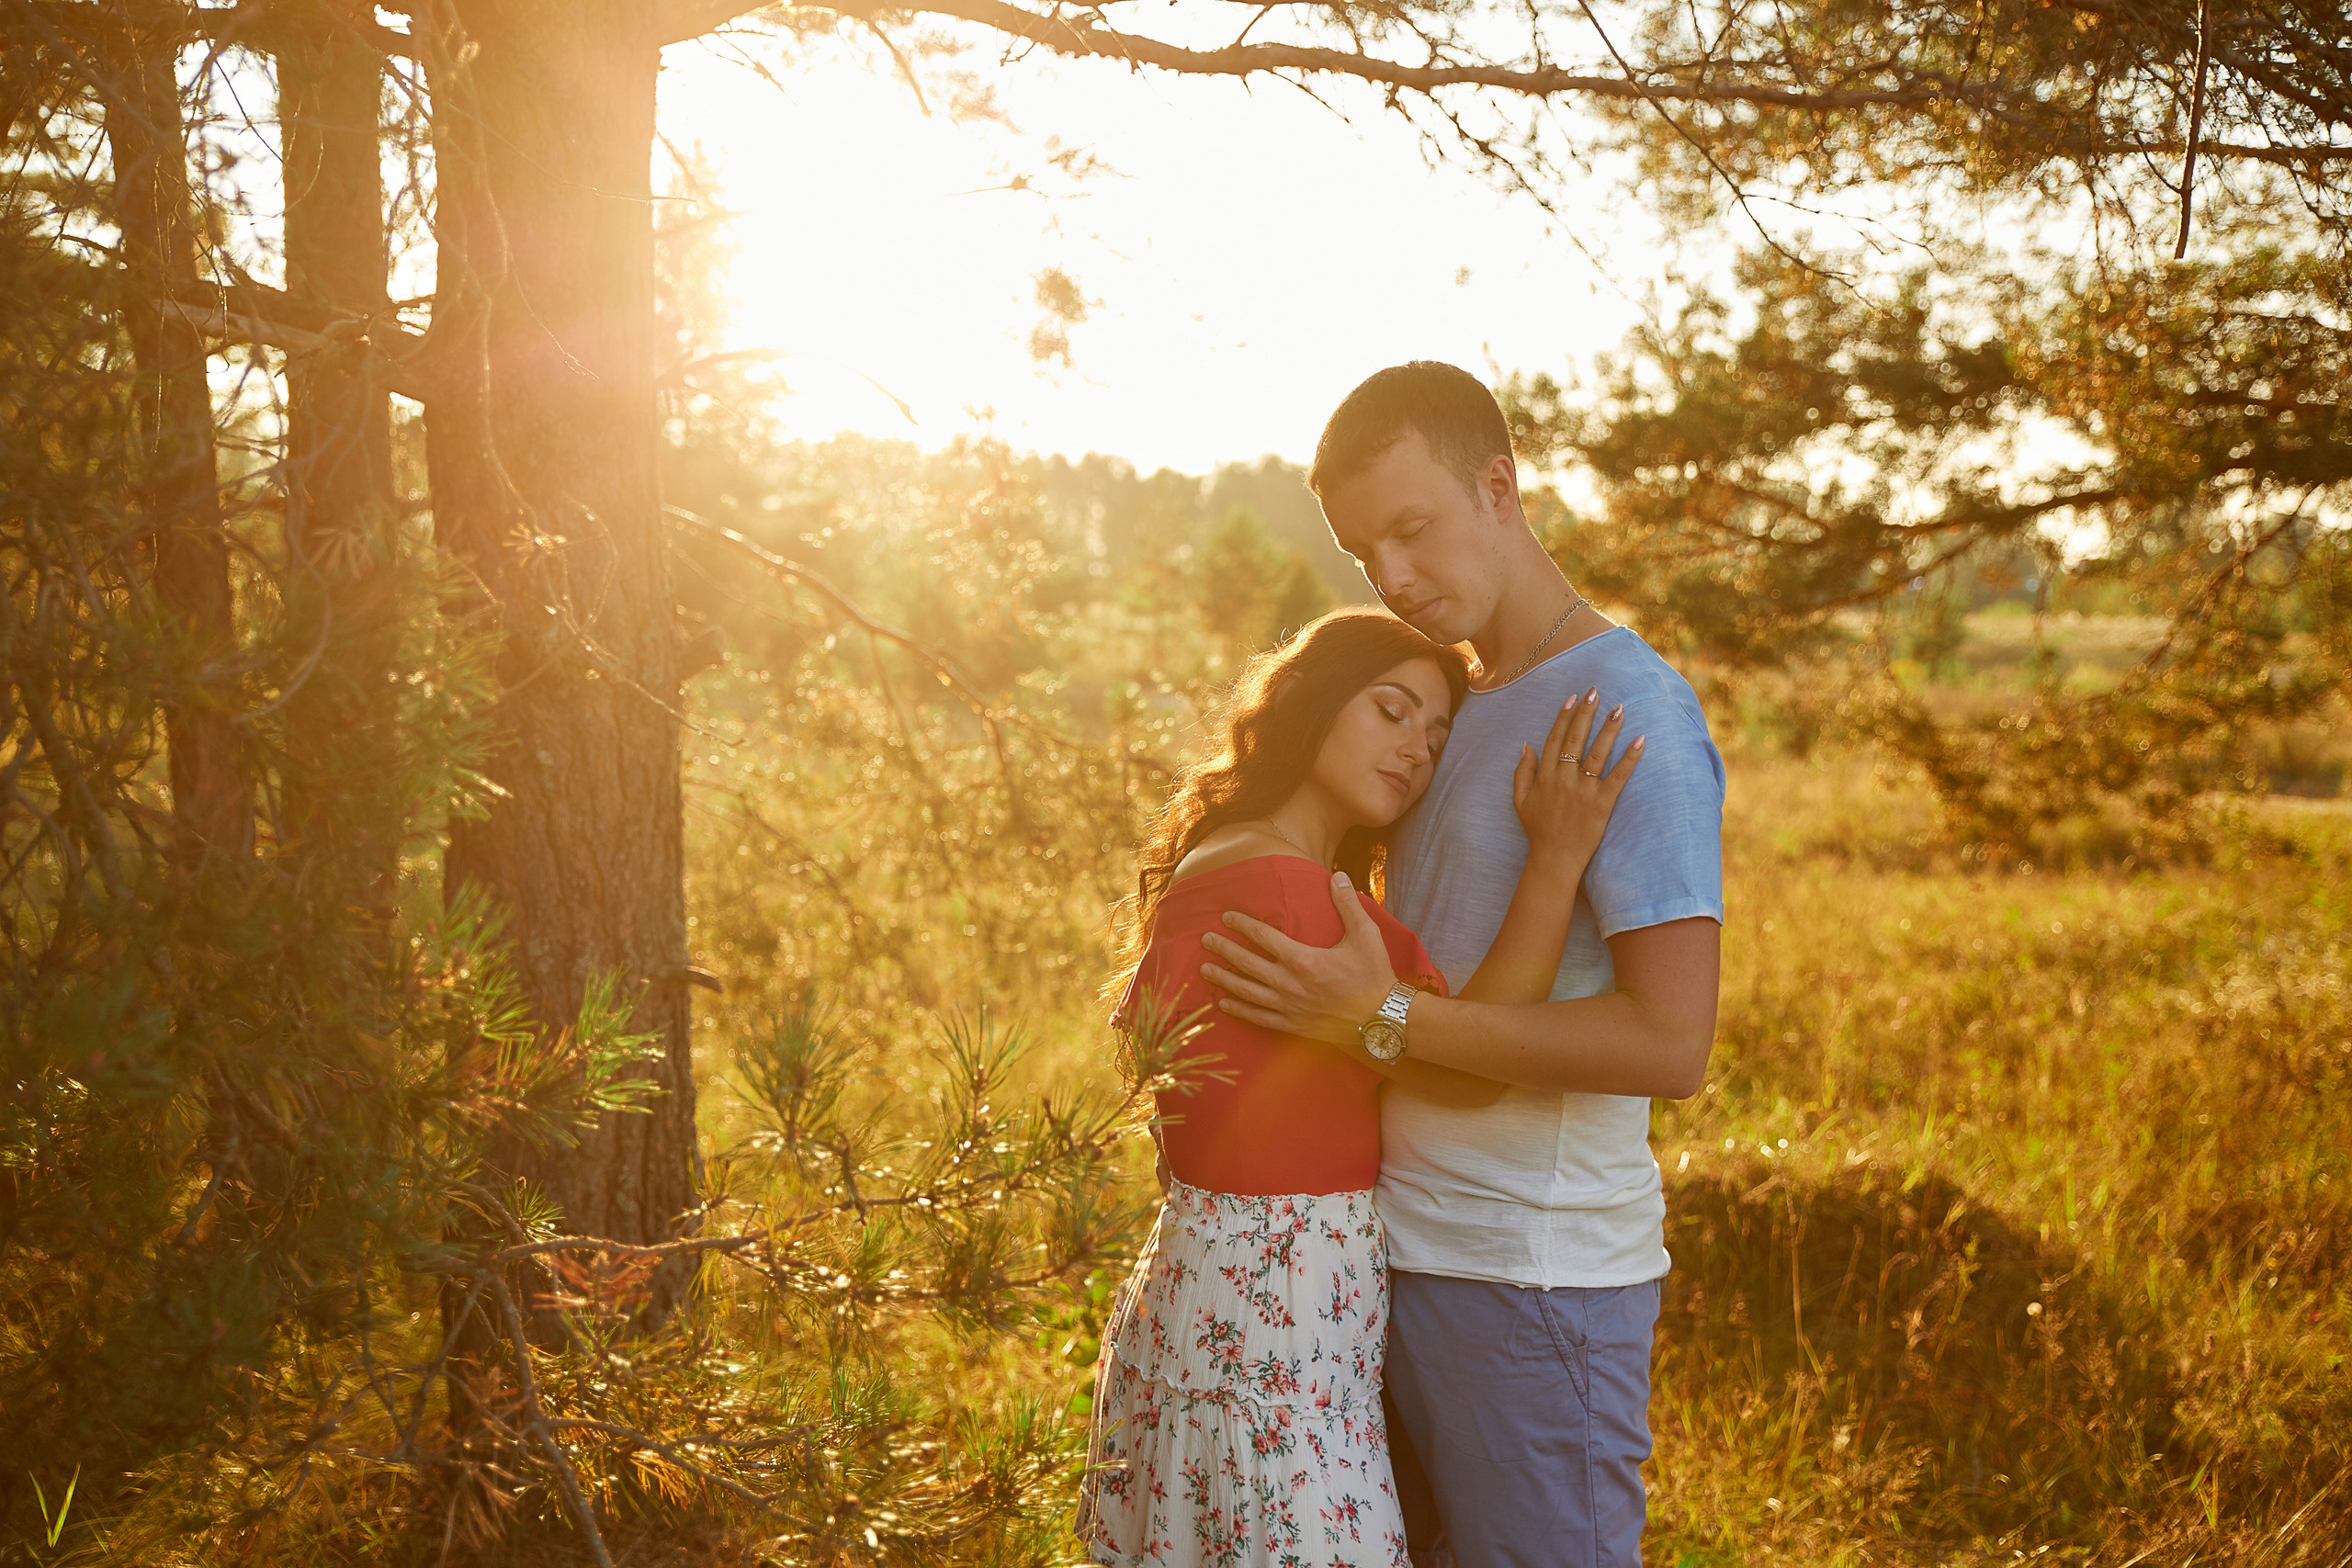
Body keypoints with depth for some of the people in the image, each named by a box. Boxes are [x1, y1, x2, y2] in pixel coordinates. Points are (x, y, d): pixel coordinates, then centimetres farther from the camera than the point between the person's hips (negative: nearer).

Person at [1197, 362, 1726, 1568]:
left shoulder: (1630, 712, -13)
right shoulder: (1458, 708, 15)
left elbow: (1670, 1044, -20)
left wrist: (1382, 1017, -21)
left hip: (1536, 1282, -8)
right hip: (1406, 1255, 8)